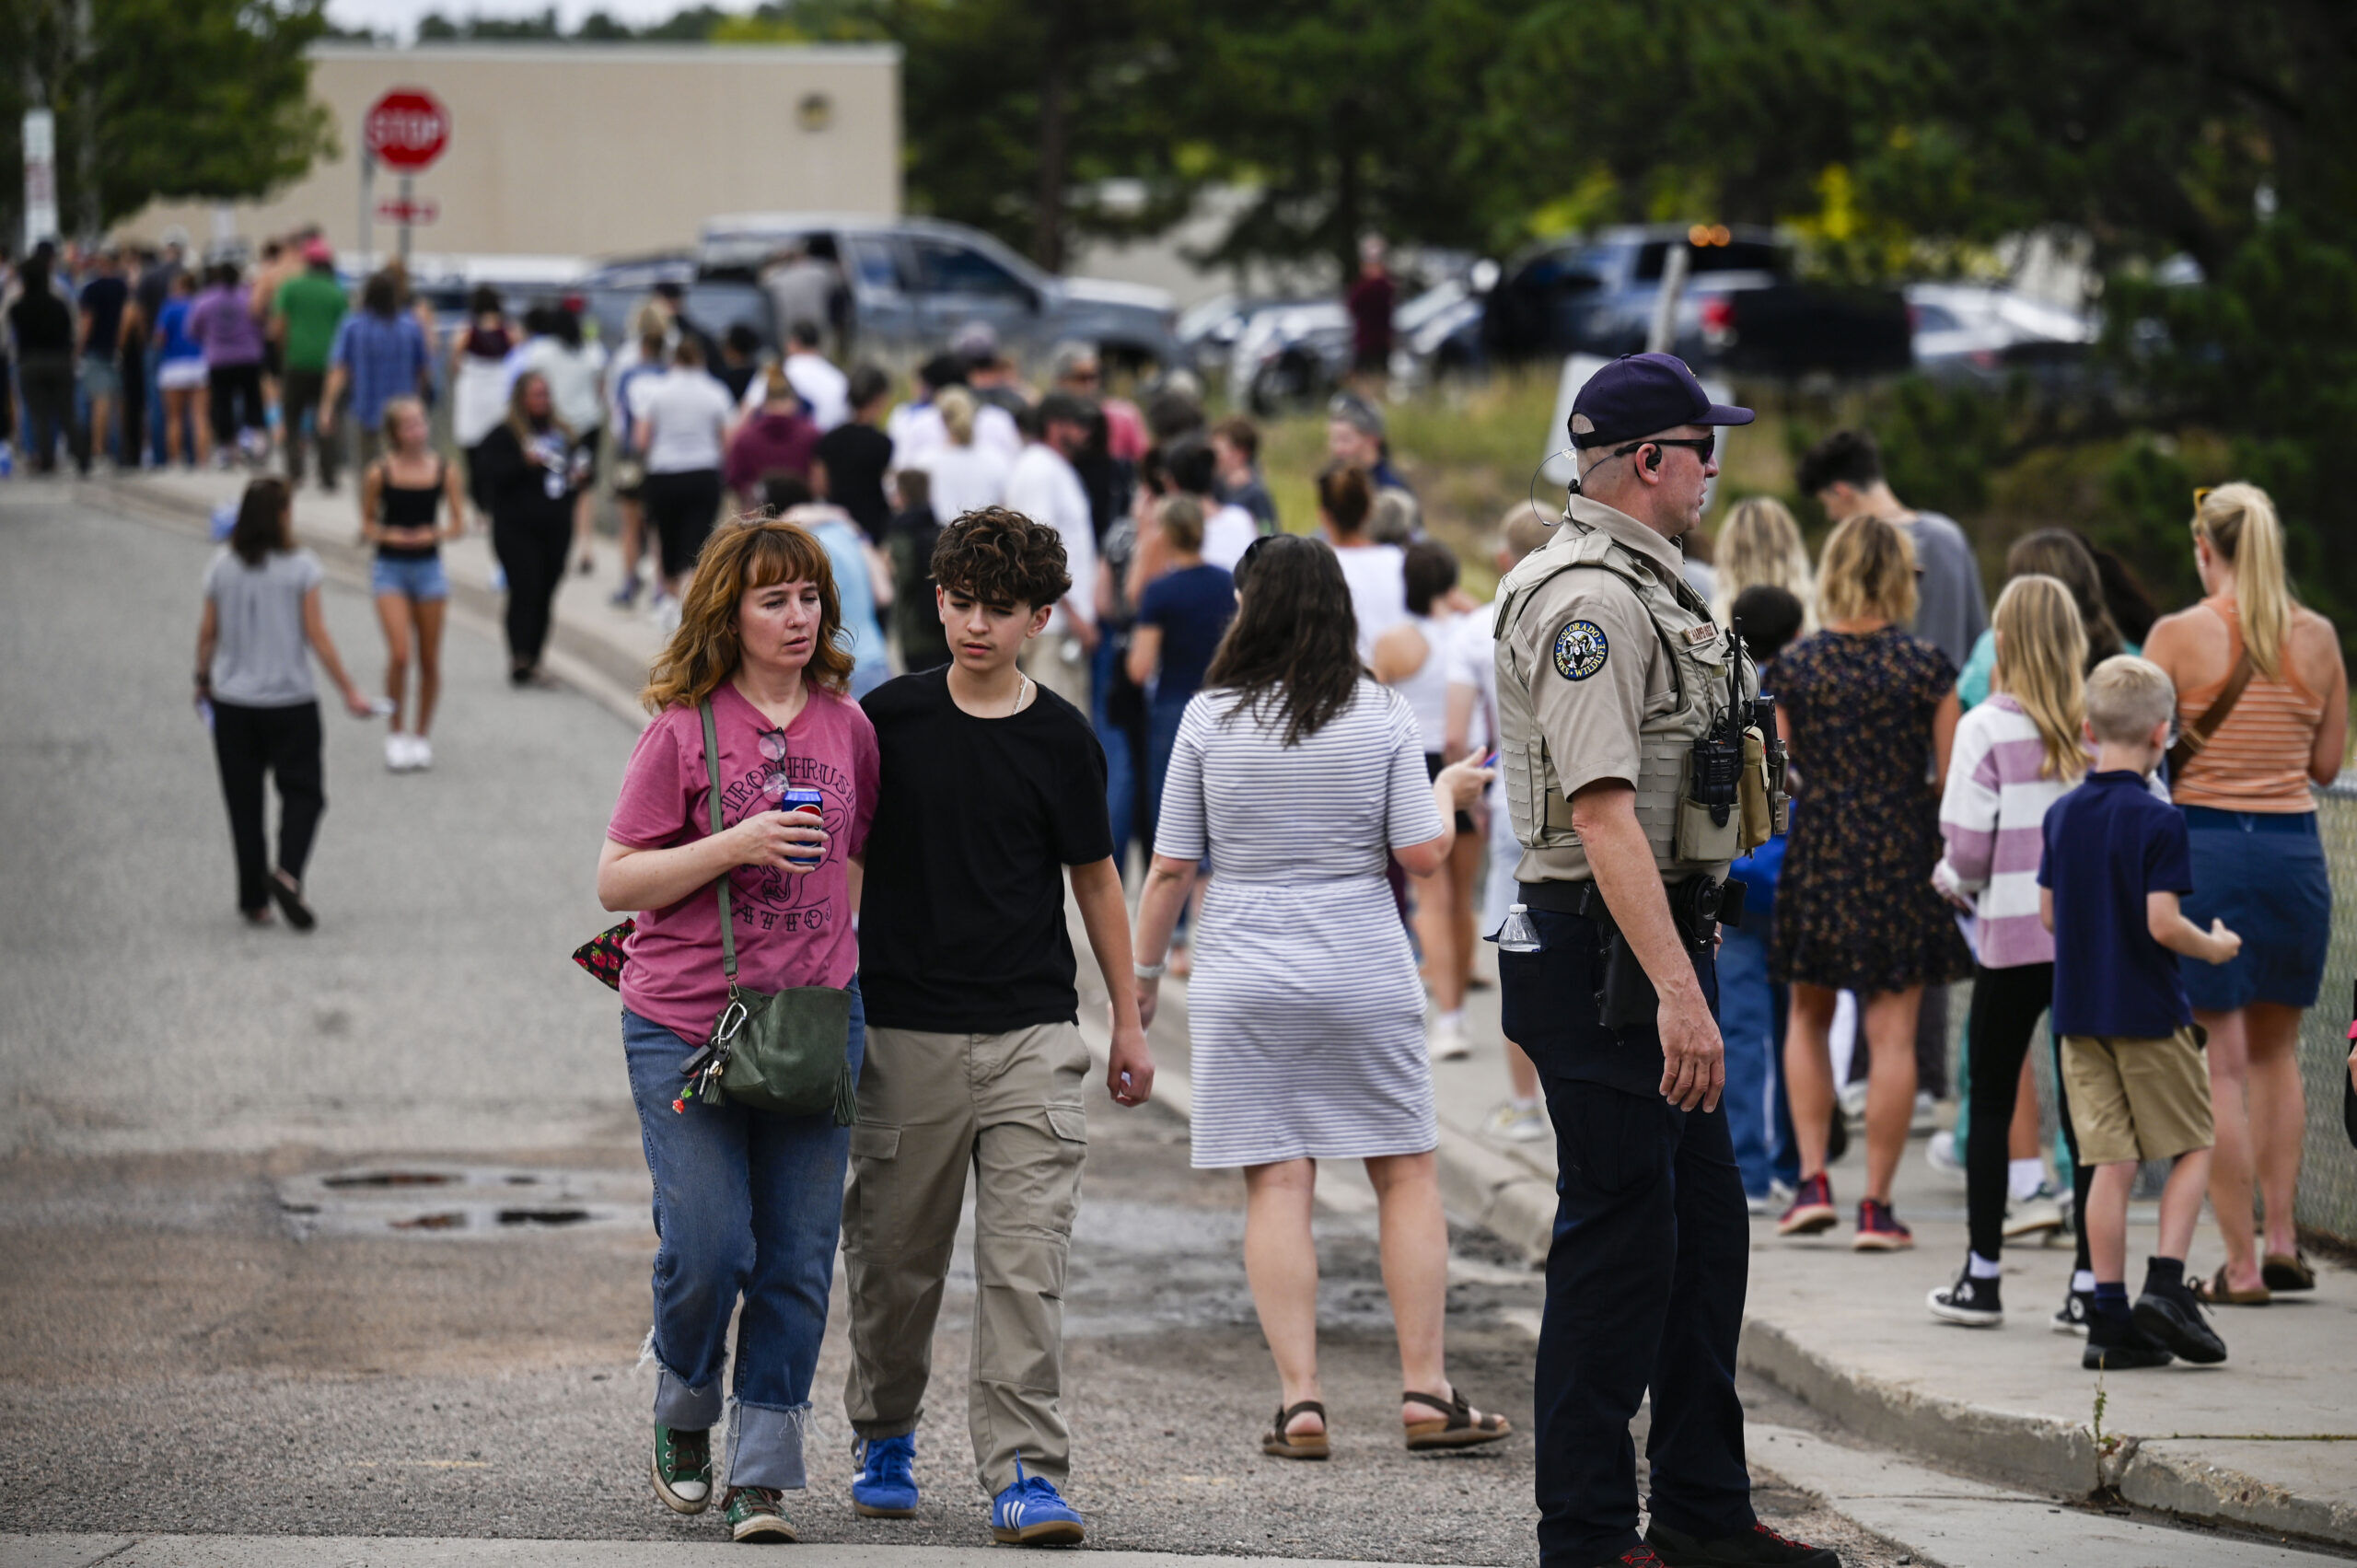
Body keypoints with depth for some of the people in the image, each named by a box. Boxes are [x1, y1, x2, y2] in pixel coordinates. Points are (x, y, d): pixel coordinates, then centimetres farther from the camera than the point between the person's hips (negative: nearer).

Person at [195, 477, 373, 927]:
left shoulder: (222, 566, -1)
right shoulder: (301, 567, -10)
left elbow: (207, 632, 5)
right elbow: (316, 636, -10)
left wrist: (203, 679, 21)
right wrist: (349, 691, -4)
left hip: (232, 701, 3)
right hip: (290, 702, -3)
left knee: (244, 803, 10)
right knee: (302, 793, 6)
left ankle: (253, 899, 11)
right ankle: (287, 871, -18)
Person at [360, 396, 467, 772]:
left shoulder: (443, 470, -1)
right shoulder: (379, 473, -5)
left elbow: (458, 523, 4)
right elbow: (367, 525, 4)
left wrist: (434, 534, -15)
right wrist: (389, 536, -16)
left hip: (429, 567, 2)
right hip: (390, 569, -2)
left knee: (429, 660, 7)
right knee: (399, 655, -14)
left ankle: (421, 736, 23)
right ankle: (395, 734, 3)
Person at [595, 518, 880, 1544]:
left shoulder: (847, 727, 8)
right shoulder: (684, 728, -4)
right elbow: (616, 882, -5)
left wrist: (860, 996, 14)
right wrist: (735, 846, -17)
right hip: (684, 1025, -3)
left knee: (797, 1260, 0)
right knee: (709, 1249, -8)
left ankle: (762, 1478, 6)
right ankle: (683, 1414, 21)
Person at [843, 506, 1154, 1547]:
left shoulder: (1061, 739, 2)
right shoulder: (888, 719, 2)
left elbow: (1094, 878, 12)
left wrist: (1128, 1022, 14)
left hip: (1032, 1033, -1)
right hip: (906, 1031, 1)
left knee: (1026, 1263, -8)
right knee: (895, 1256, 9)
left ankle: (1024, 1472, -9)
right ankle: (884, 1437, 30)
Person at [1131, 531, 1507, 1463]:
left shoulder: (1210, 717, -2)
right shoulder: (1382, 716, -2)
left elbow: (1171, 867, 0)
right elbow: (1423, 854, -4)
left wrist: (1142, 971, 11)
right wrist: (1450, 792, 16)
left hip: (1244, 983, 0)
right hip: (1364, 976, 0)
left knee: (1276, 1186, 0)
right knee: (1408, 1175, 9)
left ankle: (1299, 1398, -5)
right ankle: (1425, 1391, 8)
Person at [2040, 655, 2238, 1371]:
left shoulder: (2062, 815, 4)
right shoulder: (2157, 822, -14)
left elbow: (2048, 913, 9)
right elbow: (2163, 924, -19)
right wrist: (2215, 948, -1)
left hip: (2079, 1011, 5)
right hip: (2150, 1014, -5)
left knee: (2112, 1163, 6)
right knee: (2192, 1147, 10)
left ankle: (2110, 1319, 3)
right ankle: (2166, 1285, -5)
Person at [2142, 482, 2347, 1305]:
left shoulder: (2180, 636, -8)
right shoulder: (2317, 636, 2)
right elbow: (2327, 763, 9)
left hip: (2204, 843, -4)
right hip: (2294, 847, 4)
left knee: (2219, 1060, 0)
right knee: (2276, 1050, 20)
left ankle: (2241, 1263, 0)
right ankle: (2281, 1237, 18)